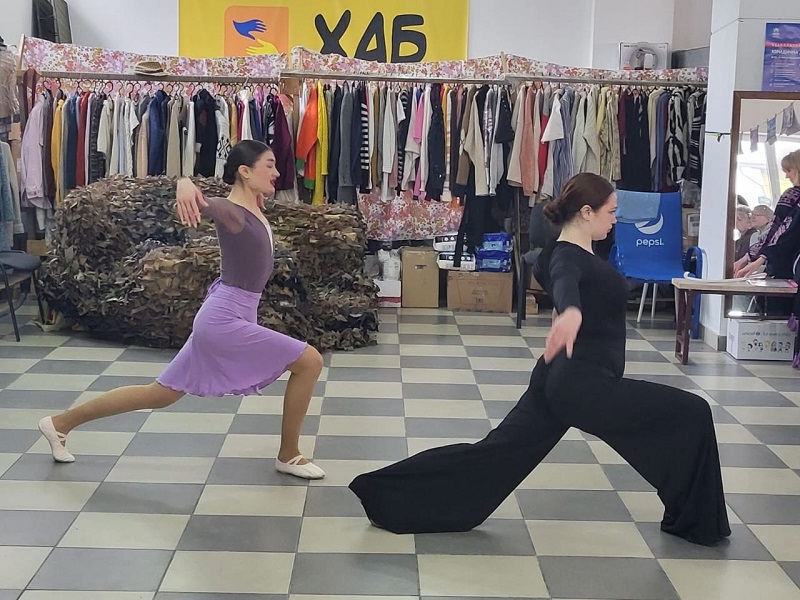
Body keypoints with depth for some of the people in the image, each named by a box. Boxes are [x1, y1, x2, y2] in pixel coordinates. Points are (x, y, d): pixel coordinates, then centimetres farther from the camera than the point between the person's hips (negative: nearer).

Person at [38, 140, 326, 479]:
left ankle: (60, 423, 28)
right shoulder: (231, 212, -18)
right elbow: (206, 204, -40)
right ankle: (289, 456, 7)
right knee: (310, 362, -8)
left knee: (161, 394, 17)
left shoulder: (253, 209, 8)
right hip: (224, 320, -9)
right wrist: (185, 186, -60)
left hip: (226, 318, 9)